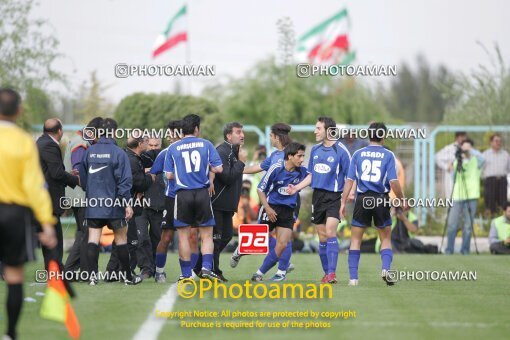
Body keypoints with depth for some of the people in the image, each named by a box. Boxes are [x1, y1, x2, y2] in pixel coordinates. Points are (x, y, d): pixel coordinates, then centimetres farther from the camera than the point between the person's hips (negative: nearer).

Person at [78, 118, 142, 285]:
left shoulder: (89, 151, 4)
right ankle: (127, 276, 16)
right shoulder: (118, 153, -10)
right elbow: (125, 180, -12)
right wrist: (127, 203, -10)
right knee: (121, 239, 8)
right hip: (113, 204, -3)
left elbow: (82, 177, 11)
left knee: (93, 239, 2)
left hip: (93, 203, 3)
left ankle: (92, 274, -7)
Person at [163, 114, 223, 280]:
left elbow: (169, 175, 1)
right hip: (202, 193, 0)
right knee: (207, 235, 8)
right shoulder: (206, 144, 1)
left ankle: (186, 274, 6)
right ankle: (206, 267, -8)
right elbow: (218, 168, -2)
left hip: (182, 194, 0)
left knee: (183, 236, 6)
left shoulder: (173, 148, 2)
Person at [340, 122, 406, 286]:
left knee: (356, 239, 9)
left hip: (362, 200, 1)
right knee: (386, 239, 14)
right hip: (381, 199, -1)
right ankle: (386, 268, -7)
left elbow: (349, 180, 1)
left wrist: (343, 202, 5)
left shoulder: (358, 154, 5)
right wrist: (402, 200, 5)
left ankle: (353, 277, 3)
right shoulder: (388, 155, -1)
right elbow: (393, 182, -7)